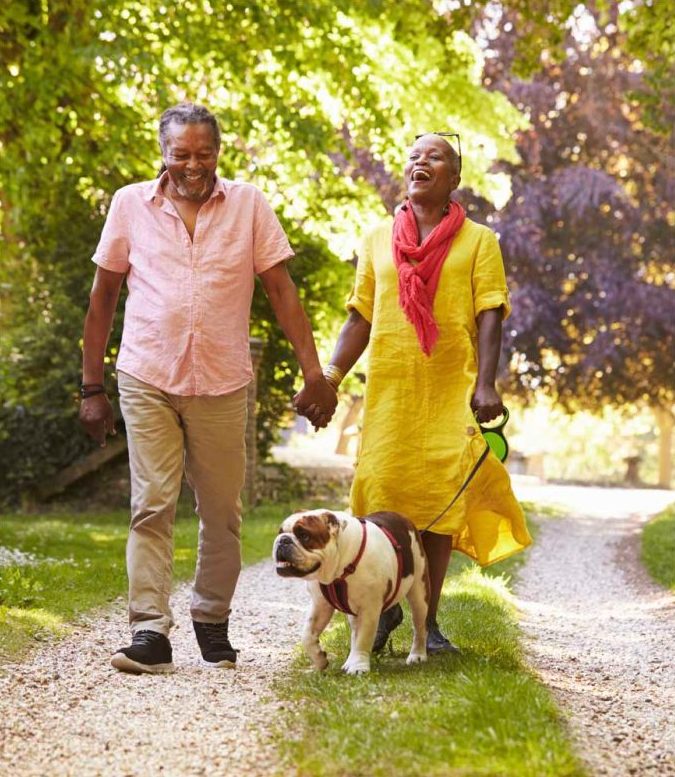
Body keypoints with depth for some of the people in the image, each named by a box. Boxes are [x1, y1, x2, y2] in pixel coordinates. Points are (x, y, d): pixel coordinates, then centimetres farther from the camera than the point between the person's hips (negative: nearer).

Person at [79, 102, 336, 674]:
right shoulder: (131, 204, 4)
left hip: (223, 385, 1)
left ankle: (212, 621, 23)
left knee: (222, 513, 7)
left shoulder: (248, 204, 5)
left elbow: (281, 290, 5)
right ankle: (150, 632, -7)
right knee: (152, 507, -7)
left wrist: (313, 371, -3)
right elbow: (103, 296, 9)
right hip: (147, 380, -1)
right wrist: (92, 386, 6)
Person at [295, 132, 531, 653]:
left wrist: (486, 385, -15)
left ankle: (429, 618, 9)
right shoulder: (378, 239, 14)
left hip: (451, 390, -1)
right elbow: (361, 319, 13)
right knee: (380, 493, -5)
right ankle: (386, 605, 15)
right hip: (388, 386, 2)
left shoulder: (478, 240, 7)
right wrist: (328, 379, 2)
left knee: (441, 498, -2)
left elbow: (489, 317, -1)